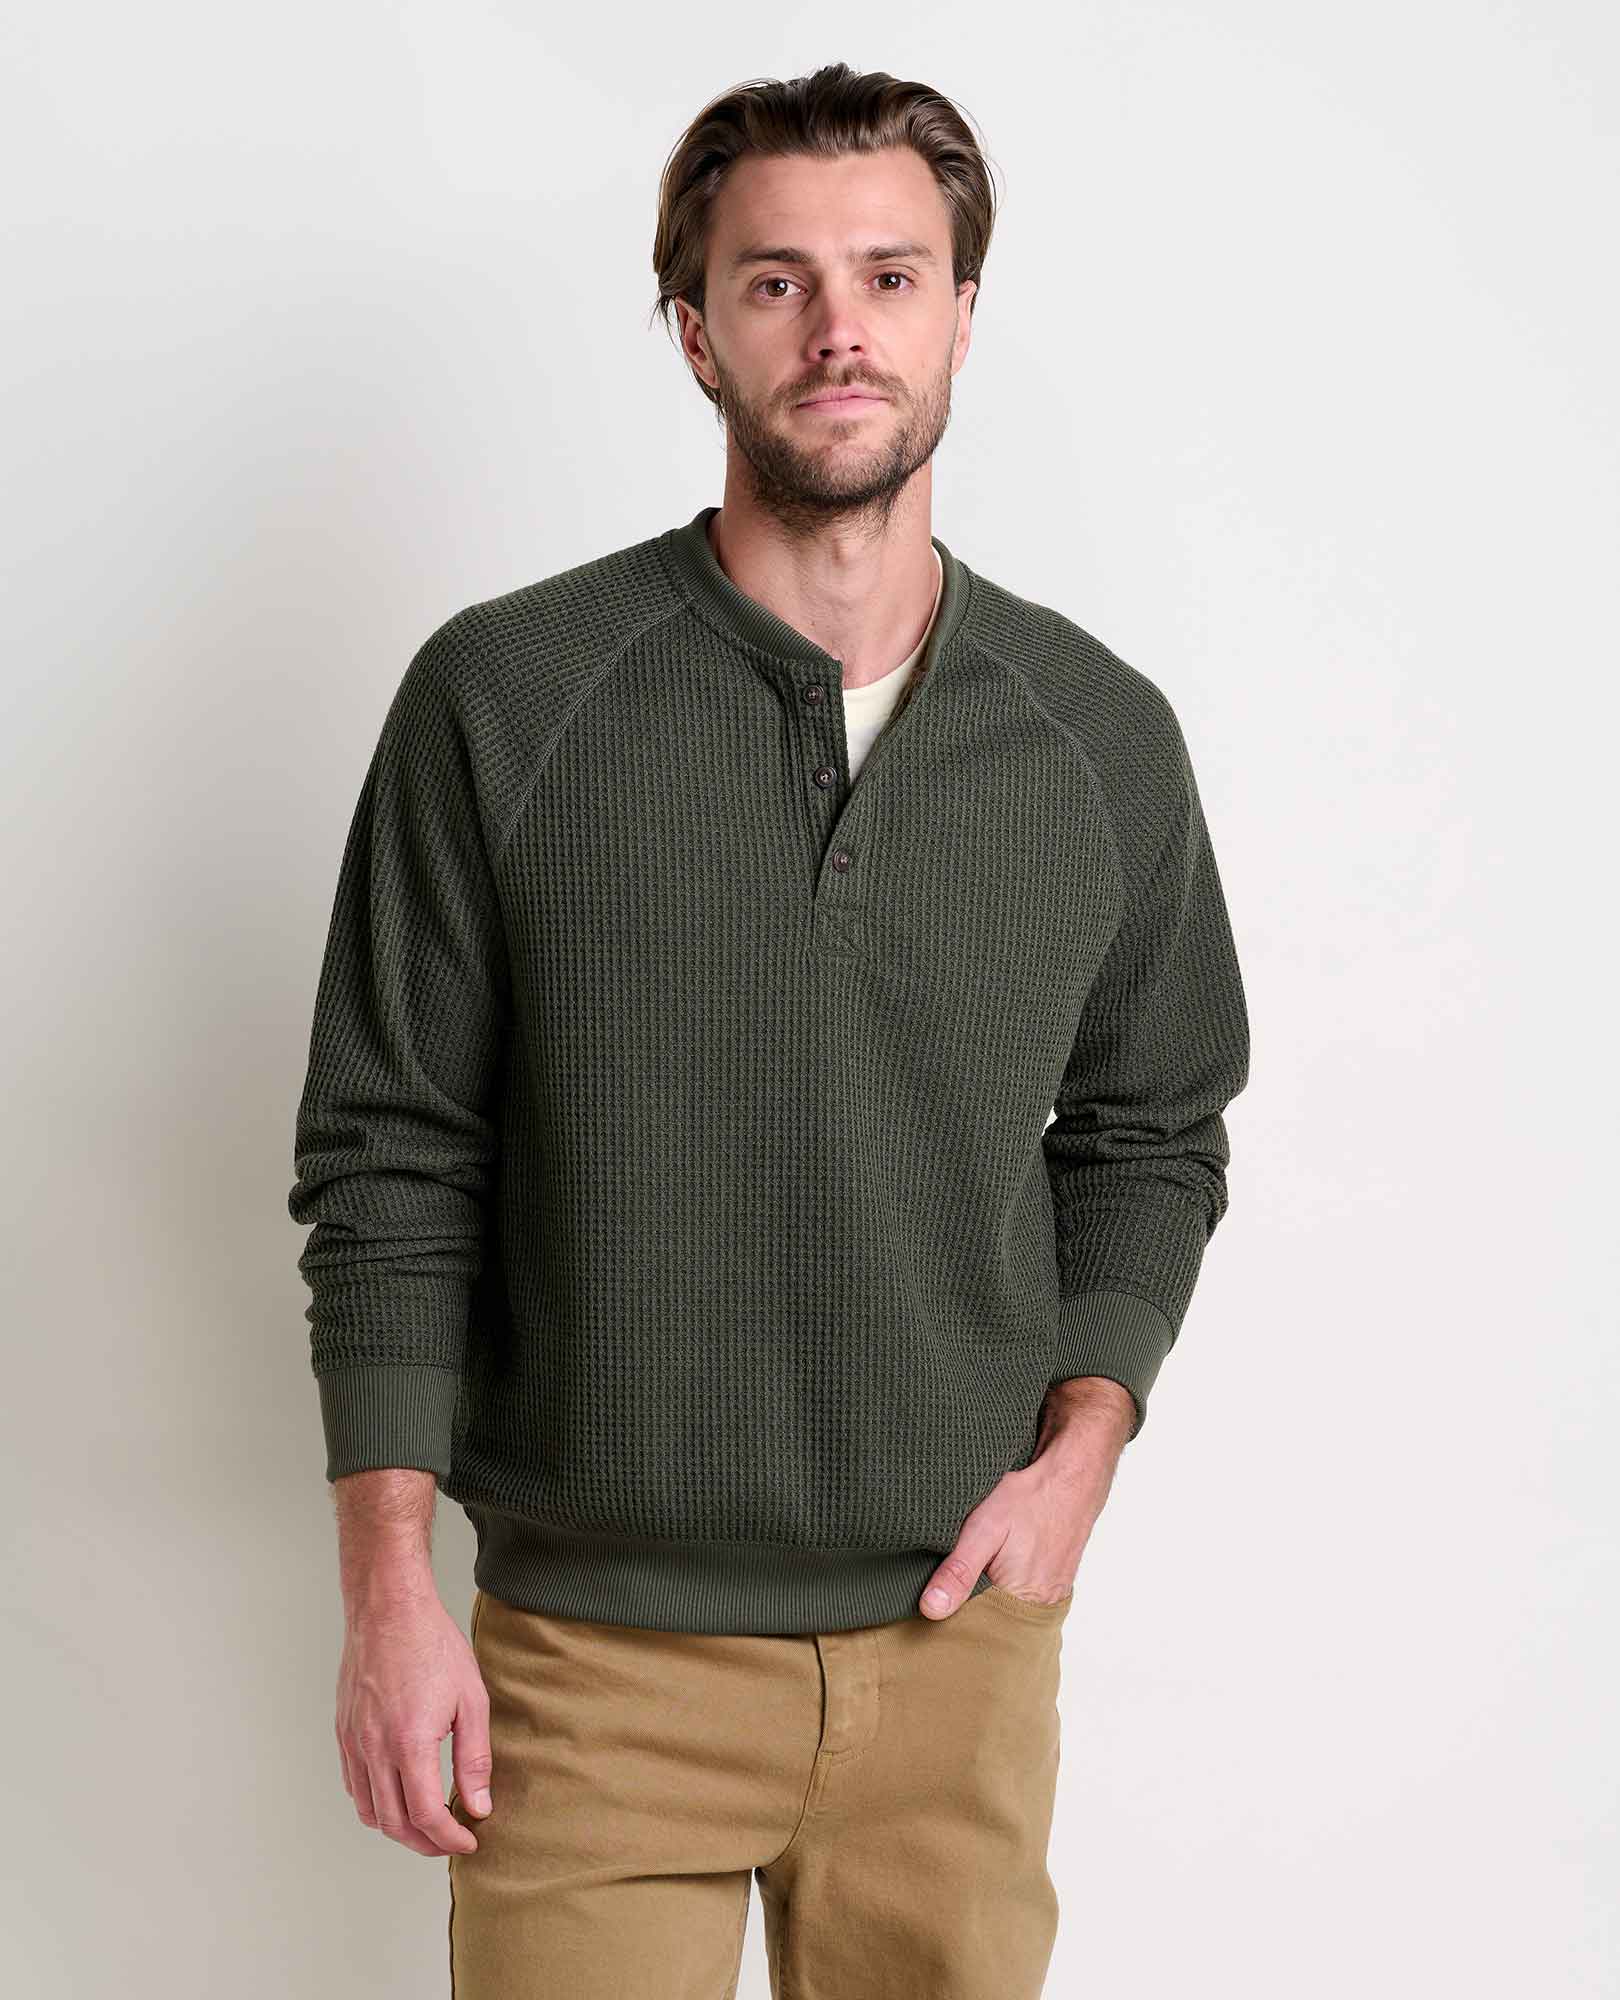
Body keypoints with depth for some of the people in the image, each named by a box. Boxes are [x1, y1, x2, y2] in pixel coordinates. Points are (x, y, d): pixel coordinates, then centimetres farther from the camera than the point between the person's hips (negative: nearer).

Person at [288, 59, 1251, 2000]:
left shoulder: (1103, 735, 1)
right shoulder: (503, 697, -6)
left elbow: (1151, 1131, 13)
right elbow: (389, 1164, -3)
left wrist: (1081, 1444, -1)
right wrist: (388, 1587, -7)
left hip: (957, 1640, 3)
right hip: (593, 1653, -2)